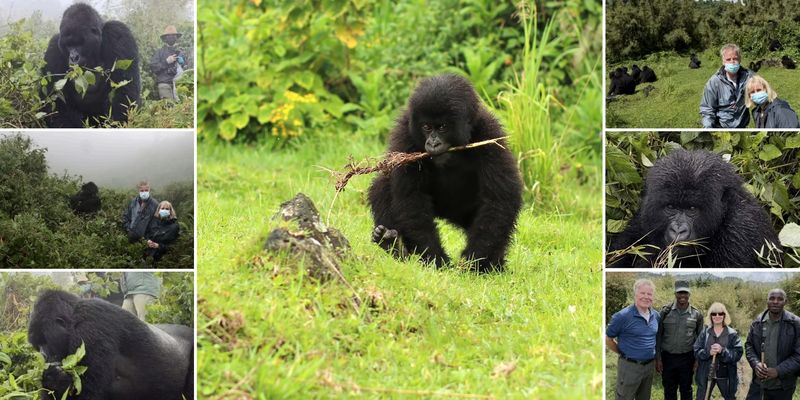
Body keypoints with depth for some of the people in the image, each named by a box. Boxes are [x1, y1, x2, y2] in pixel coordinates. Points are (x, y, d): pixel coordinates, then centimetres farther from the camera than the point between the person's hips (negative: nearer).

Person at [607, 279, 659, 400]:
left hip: (650, 366, 6)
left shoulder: (655, 316, 4)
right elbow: (608, 339, -7)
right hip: (630, 367, -6)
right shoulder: (623, 316, -15)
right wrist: (623, 353, -1)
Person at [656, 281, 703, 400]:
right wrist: (658, 359, -2)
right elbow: (658, 336, 1)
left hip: (687, 359, 0)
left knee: (686, 390, 10)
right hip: (668, 358, 0)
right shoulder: (665, 311, -3)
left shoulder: (696, 314, 0)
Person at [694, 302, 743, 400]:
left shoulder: (732, 334, -3)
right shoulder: (705, 333, 2)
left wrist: (723, 351, -24)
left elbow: (738, 353, -10)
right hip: (706, 374, 1)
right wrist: (708, 352, -21)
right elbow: (696, 351, -1)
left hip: (725, 375, -1)